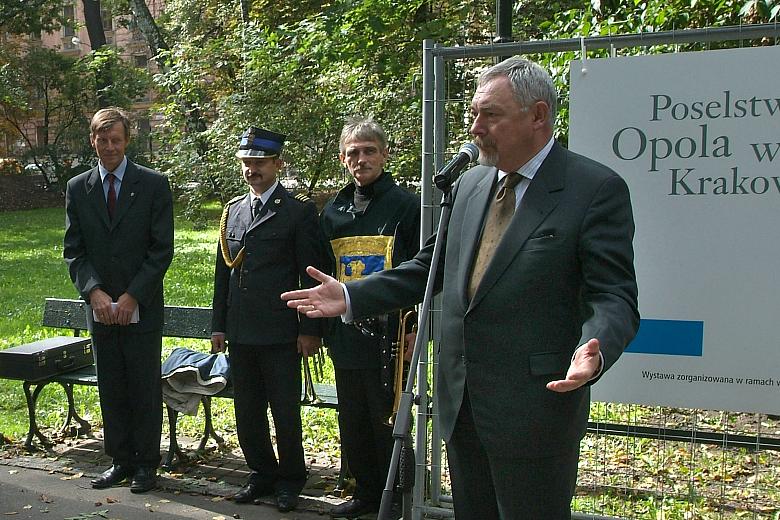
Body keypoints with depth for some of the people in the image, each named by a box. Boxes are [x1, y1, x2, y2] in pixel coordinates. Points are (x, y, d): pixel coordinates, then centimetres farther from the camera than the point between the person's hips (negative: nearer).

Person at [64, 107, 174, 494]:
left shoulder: (153, 185, -2)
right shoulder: (77, 188, 7)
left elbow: (162, 249, -6)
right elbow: (73, 251, 5)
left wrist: (132, 297, -12)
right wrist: (94, 292, -10)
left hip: (142, 307, -3)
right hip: (100, 308, 3)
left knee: (145, 389, 4)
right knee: (111, 389, 10)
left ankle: (146, 464, 16)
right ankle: (120, 461, 23)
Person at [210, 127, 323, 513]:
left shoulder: (299, 210, -4)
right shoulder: (232, 210, 12)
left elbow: (310, 274, -6)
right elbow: (222, 273, 15)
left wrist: (309, 330, -10)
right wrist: (218, 325, 12)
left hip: (280, 333, -5)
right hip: (240, 333, 6)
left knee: (285, 412, 4)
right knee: (247, 412, 13)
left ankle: (290, 480, 22)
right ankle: (262, 476, 29)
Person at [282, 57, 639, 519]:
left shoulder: (597, 189, -11)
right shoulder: (471, 184, 10)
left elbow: (614, 297, -15)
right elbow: (430, 266, 16)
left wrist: (593, 352, -36)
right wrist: (350, 297, 7)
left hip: (535, 407, -6)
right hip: (461, 402, 7)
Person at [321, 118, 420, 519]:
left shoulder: (405, 206, -5)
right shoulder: (333, 212, 12)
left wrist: (416, 329, -12)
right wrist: (325, 328, 15)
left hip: (389, 338, -6)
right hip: (346, 339, 6)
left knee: (388, 423, 4)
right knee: (353, 423, 15)